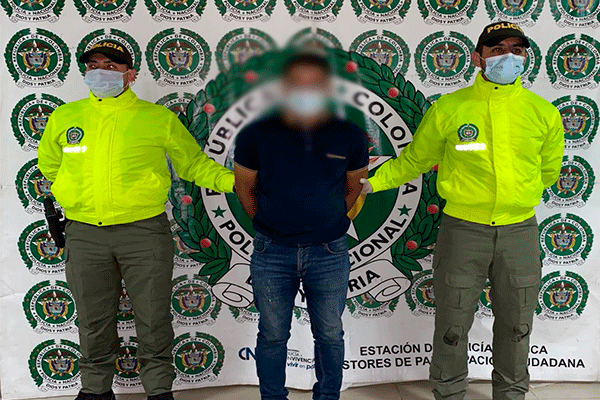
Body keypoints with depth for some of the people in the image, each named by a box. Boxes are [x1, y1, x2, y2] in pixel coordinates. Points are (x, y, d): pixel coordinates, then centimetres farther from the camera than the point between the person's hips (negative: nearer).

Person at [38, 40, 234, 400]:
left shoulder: (159, 118, 2)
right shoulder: (64, 117, 9)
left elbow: (194, 163, 9)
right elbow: (49, 165, 26)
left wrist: (232, 180, -3)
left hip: (144, 232, -2)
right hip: (85, 234, 2)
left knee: (154, 319, 4)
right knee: (93, 322, 13)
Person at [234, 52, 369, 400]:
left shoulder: (350, 136, -2)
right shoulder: (257, 135, -5)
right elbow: (244, 187, 8)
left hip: (330, 252, 1)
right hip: (272, 252, 0)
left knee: (330, 334, 12)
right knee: (273, 334, 11)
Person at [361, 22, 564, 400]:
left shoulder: (544, 113, 0)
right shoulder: (449, 108, -5)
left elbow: (548, 172, 15)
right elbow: (413, 160, 4)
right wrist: (370, 182, -3)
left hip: (520, 231, 2)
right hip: (463, 230, -2)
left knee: (516, 326, 17)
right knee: (453, 324, 9)